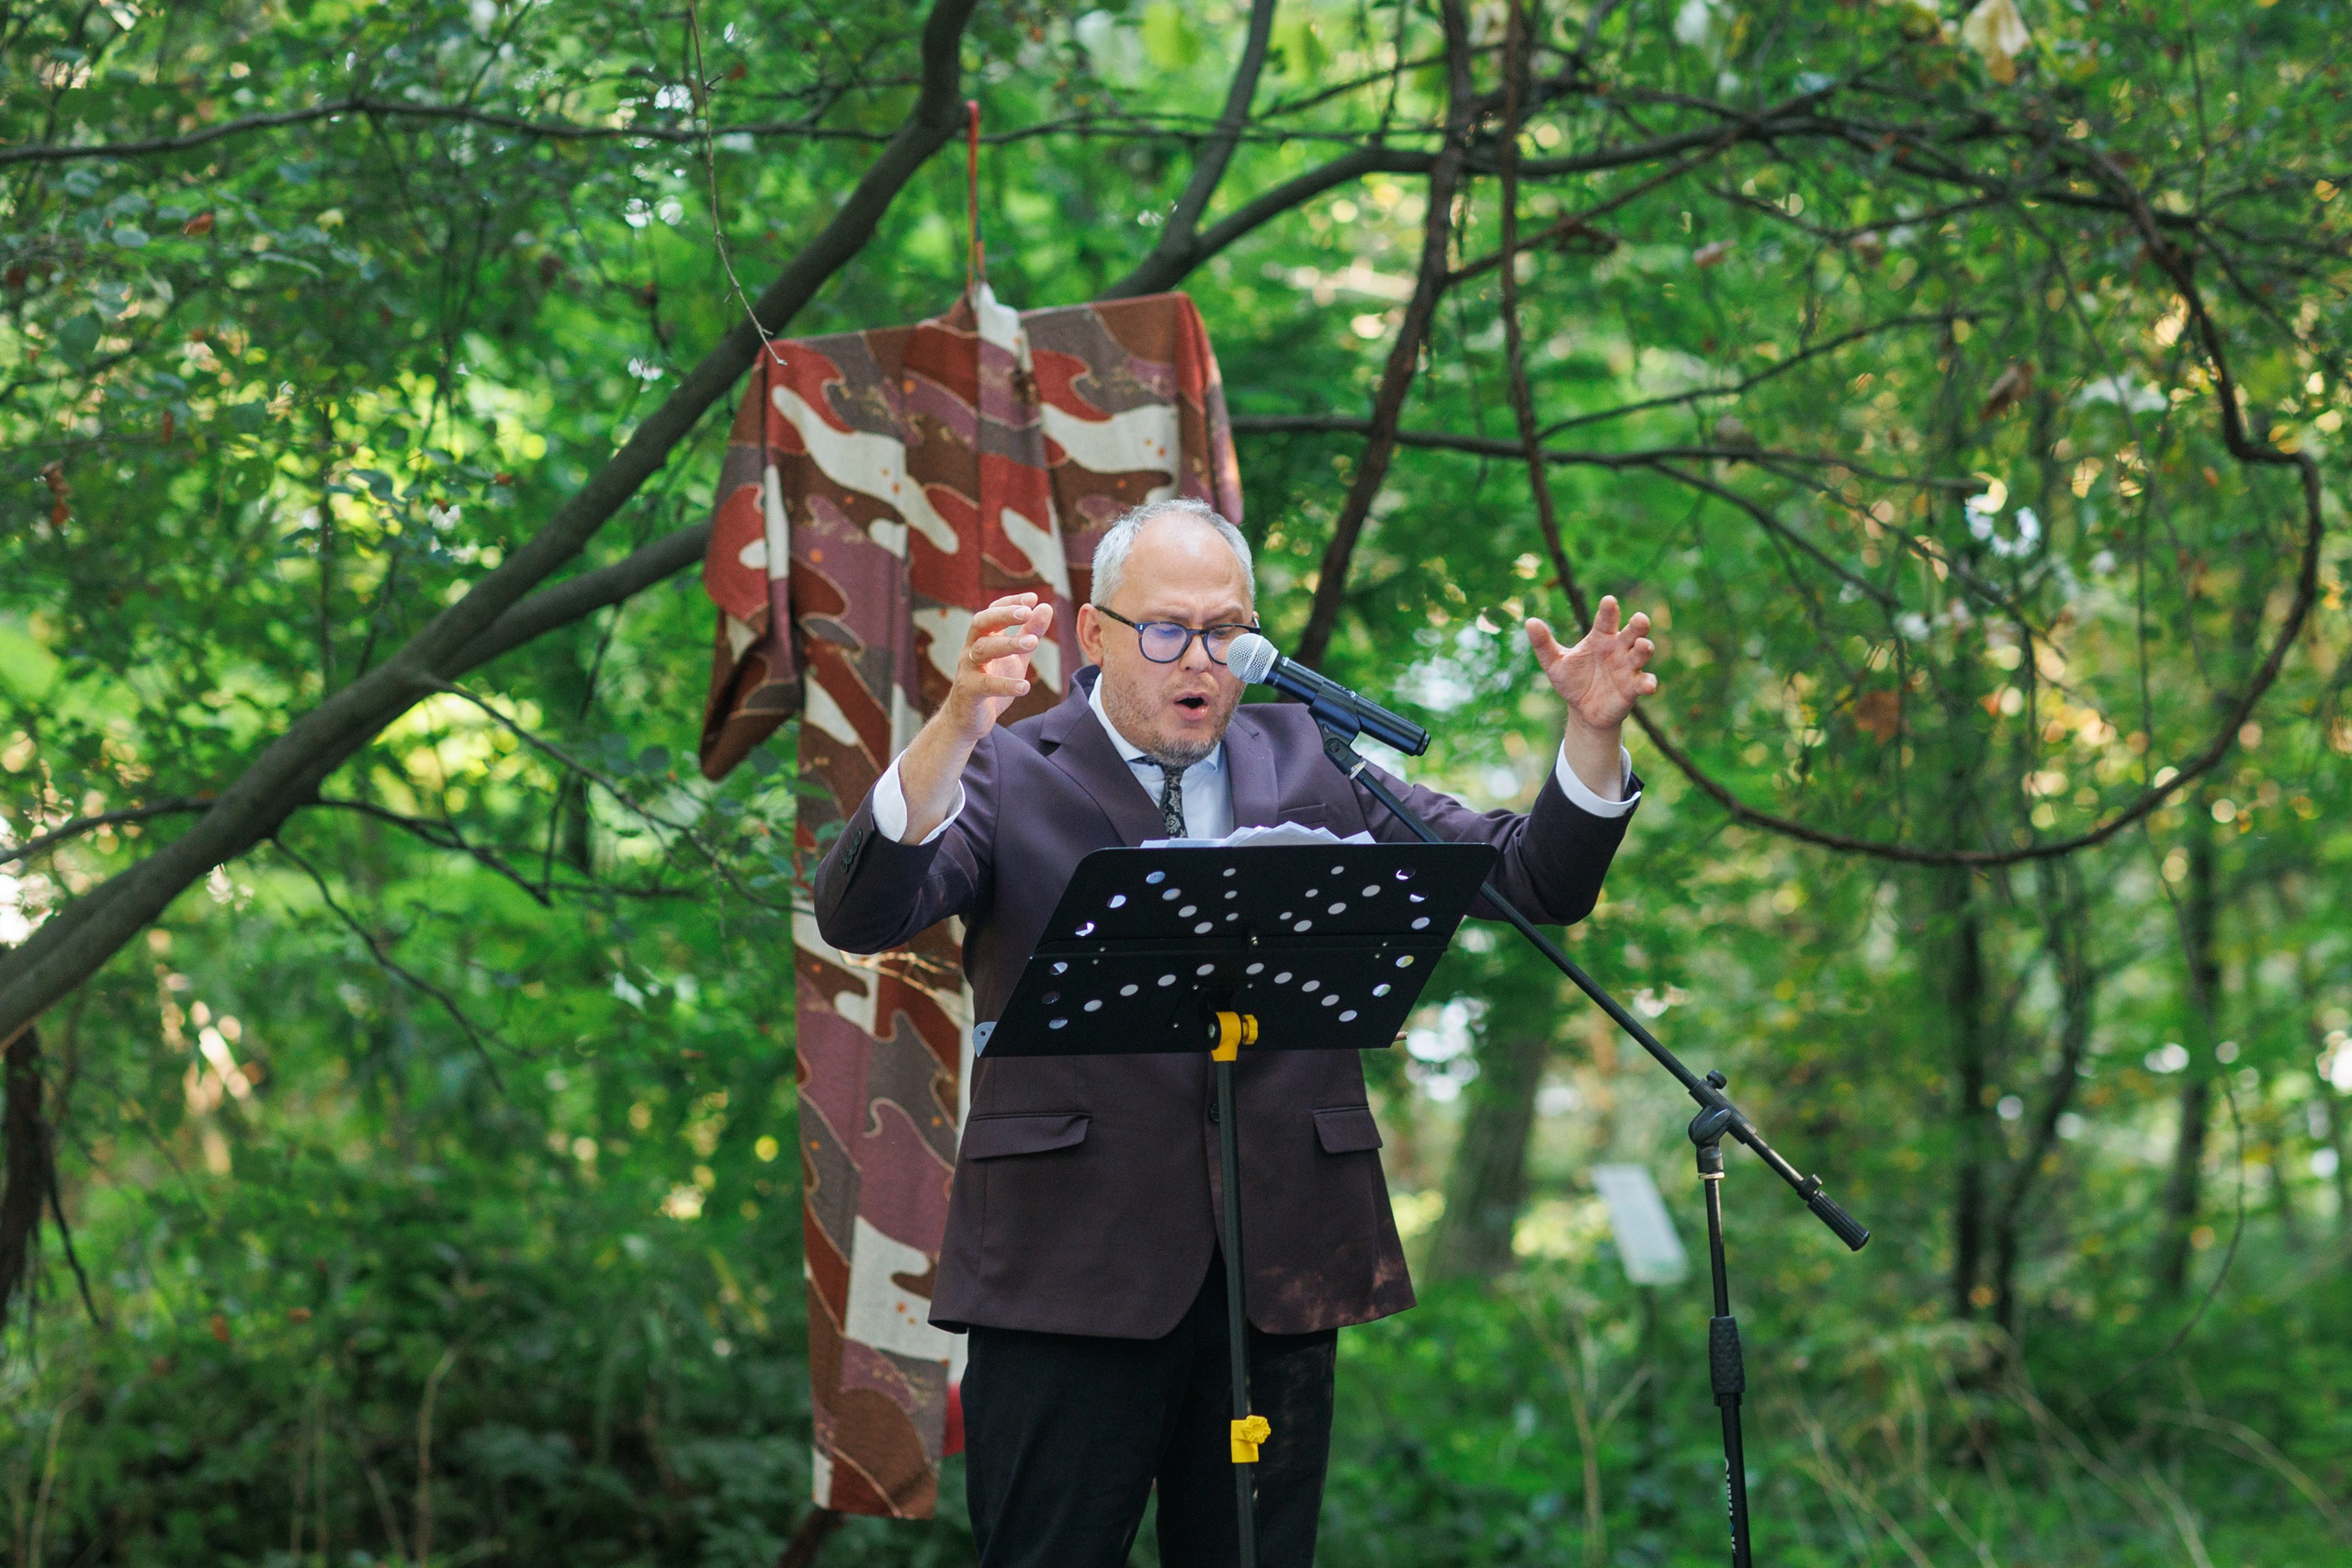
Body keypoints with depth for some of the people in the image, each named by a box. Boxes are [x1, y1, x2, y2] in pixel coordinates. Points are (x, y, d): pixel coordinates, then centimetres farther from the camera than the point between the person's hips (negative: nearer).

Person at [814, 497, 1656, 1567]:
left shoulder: (1313, 765, 14)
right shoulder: (1007, 778, 3)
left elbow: (1537, 879, 11)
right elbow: (857, 915, -15)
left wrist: (1592, 733, -8)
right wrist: (956, 728, -31)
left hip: (1282, 1274, 3)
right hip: (1073, 1273, -3)